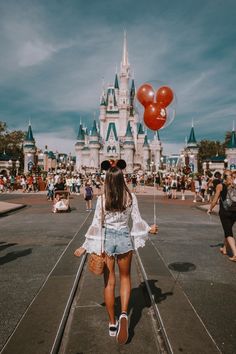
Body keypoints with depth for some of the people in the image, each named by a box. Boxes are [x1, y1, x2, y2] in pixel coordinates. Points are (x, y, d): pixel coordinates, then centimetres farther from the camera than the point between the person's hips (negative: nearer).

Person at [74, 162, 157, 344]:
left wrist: (85, 246, 4)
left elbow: (96, 224, -6)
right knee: (125, 277, 22)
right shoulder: (131, 197, -8)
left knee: (109, 282, 14)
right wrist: (149, 229, 17)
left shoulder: (102, 198, -9)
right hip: (124, 238, 0)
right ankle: (124, 314, 3)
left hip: (106, 239, 0)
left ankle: (112, 323, 25)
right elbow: (137, 220, -3)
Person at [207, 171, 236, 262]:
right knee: (228, 230, 22)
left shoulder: (220, 186, -5)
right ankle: (225, 249, 37)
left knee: (228, 233, -1)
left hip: (224, 211, -4)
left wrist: (210, 209, 10)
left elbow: (215, 200, -4)